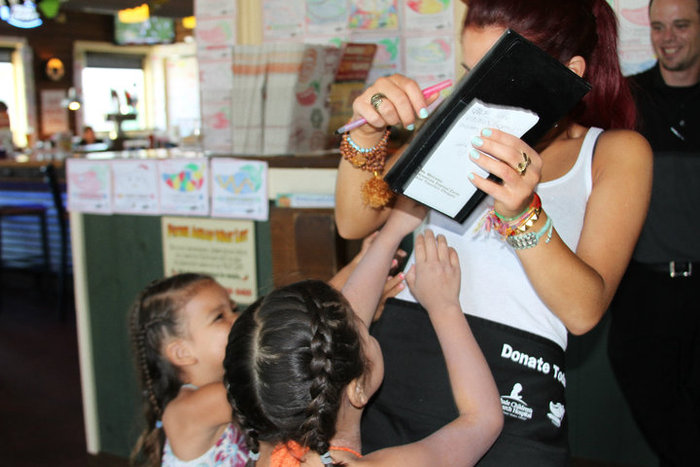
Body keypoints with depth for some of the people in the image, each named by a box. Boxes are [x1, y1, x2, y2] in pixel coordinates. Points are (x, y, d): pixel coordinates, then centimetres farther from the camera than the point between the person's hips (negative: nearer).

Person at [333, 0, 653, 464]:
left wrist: (522, 213, -22)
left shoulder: (617, 151, 3)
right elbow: (355, 223, 7)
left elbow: (584, 311, -8)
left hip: (510, 392, -2)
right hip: (396, 357, 3)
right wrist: (367, 135, -9)